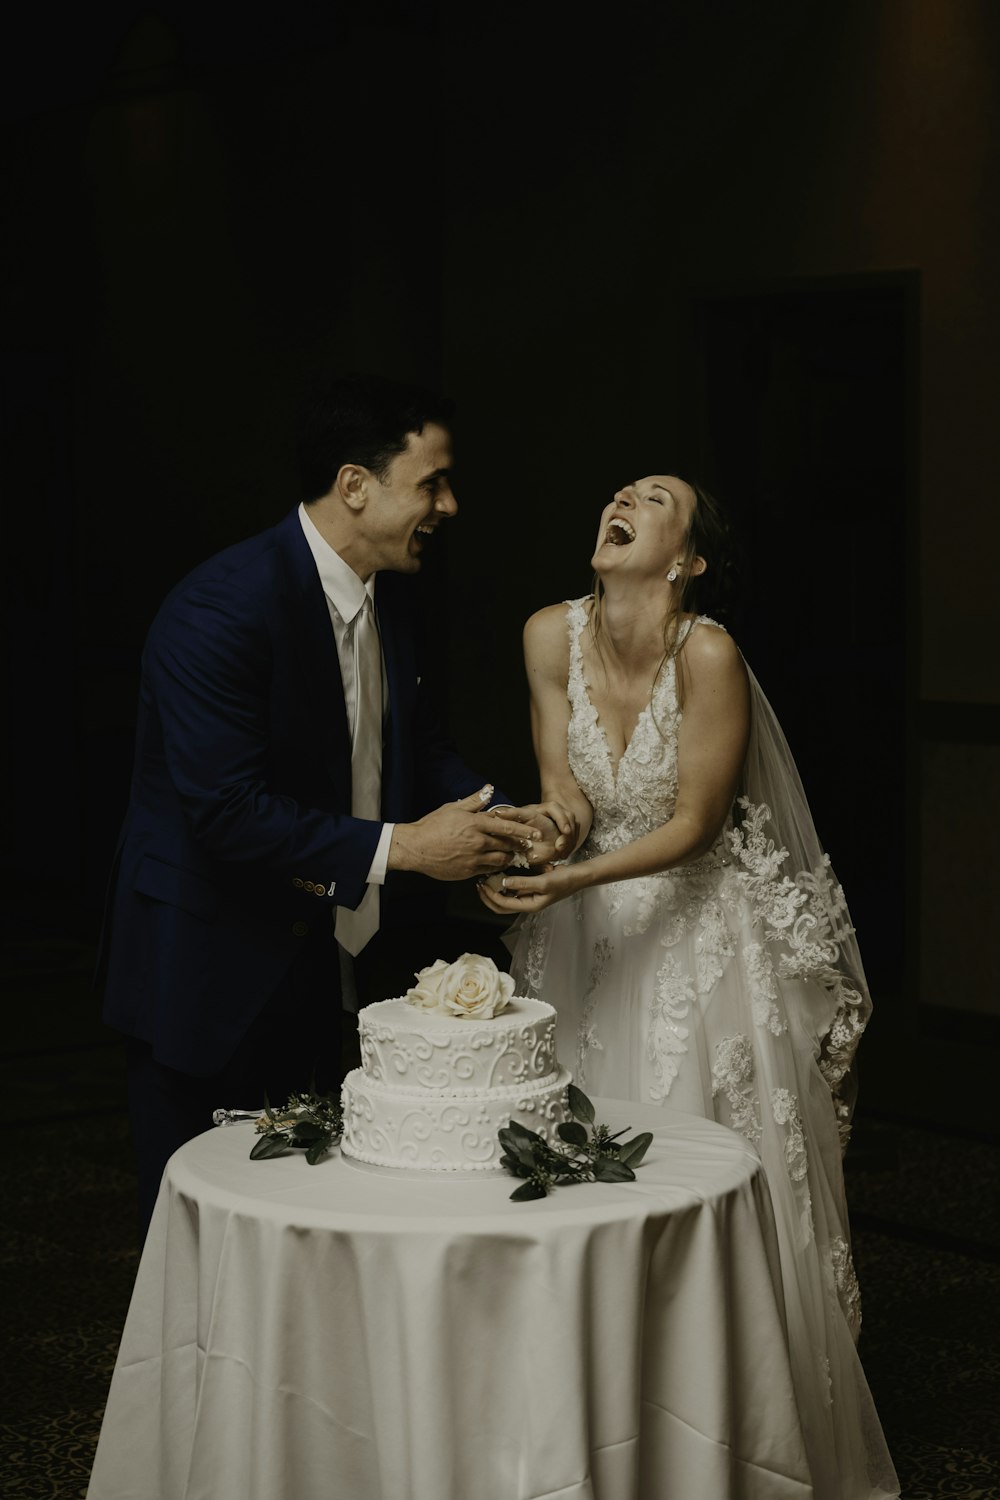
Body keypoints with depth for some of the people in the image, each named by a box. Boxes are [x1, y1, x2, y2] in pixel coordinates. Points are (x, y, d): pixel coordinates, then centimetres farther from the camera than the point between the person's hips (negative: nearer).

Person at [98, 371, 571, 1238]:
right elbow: (225, 810, -29)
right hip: (210, 978, -8)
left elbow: (414, 738, 14)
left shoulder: (389, 590, 3)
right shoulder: (222, 608, -25)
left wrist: (499, 817, -4)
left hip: (319, 966, 8)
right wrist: (399, 849, -27)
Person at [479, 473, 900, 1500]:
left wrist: (574, 880, -27)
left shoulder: (708, 655, -20)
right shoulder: (551, 634, -6)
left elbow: (693, 825, -16)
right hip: (585, 928, 4)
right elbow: (561, 780, 1)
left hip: (702, 930, -4)